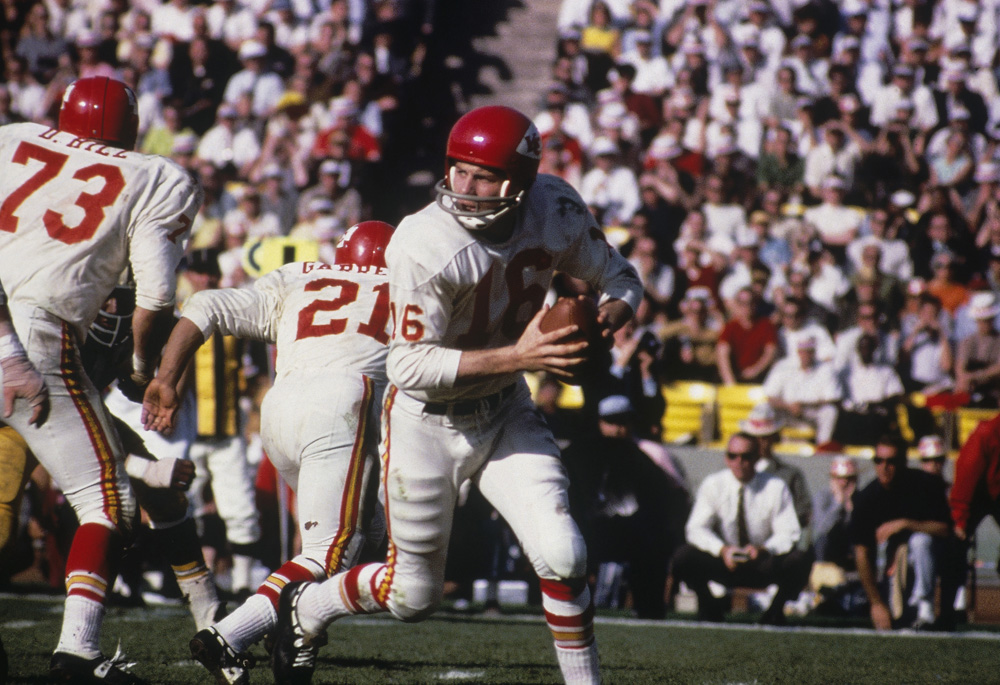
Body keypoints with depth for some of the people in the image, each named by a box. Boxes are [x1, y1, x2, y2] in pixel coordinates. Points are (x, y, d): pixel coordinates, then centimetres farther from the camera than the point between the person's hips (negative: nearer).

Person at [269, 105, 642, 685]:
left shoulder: (557, 213, -14)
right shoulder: (426, 245, -30)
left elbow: (620, 279, 2)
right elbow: (410, 365, -28)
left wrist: (606, 319, -22)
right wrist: (517, 357, -37)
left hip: (505, 412, 4)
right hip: (429, 423, -4)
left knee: (562, 556, -13)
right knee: (414, 596, 10)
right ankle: (305, 608, 38)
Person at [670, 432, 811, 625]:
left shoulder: (775, 487, -4)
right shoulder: (713, 485, -3)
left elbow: (788, 534, -9)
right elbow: (696, 529, -8)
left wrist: (763, 549, -30)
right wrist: (722, 550, -28)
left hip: (763, 565, 0)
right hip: (723, 562, 0)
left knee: (801, 559, -30)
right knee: (684, 557, -28)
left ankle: (776, 608, -3)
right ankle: (709, 607, -1)